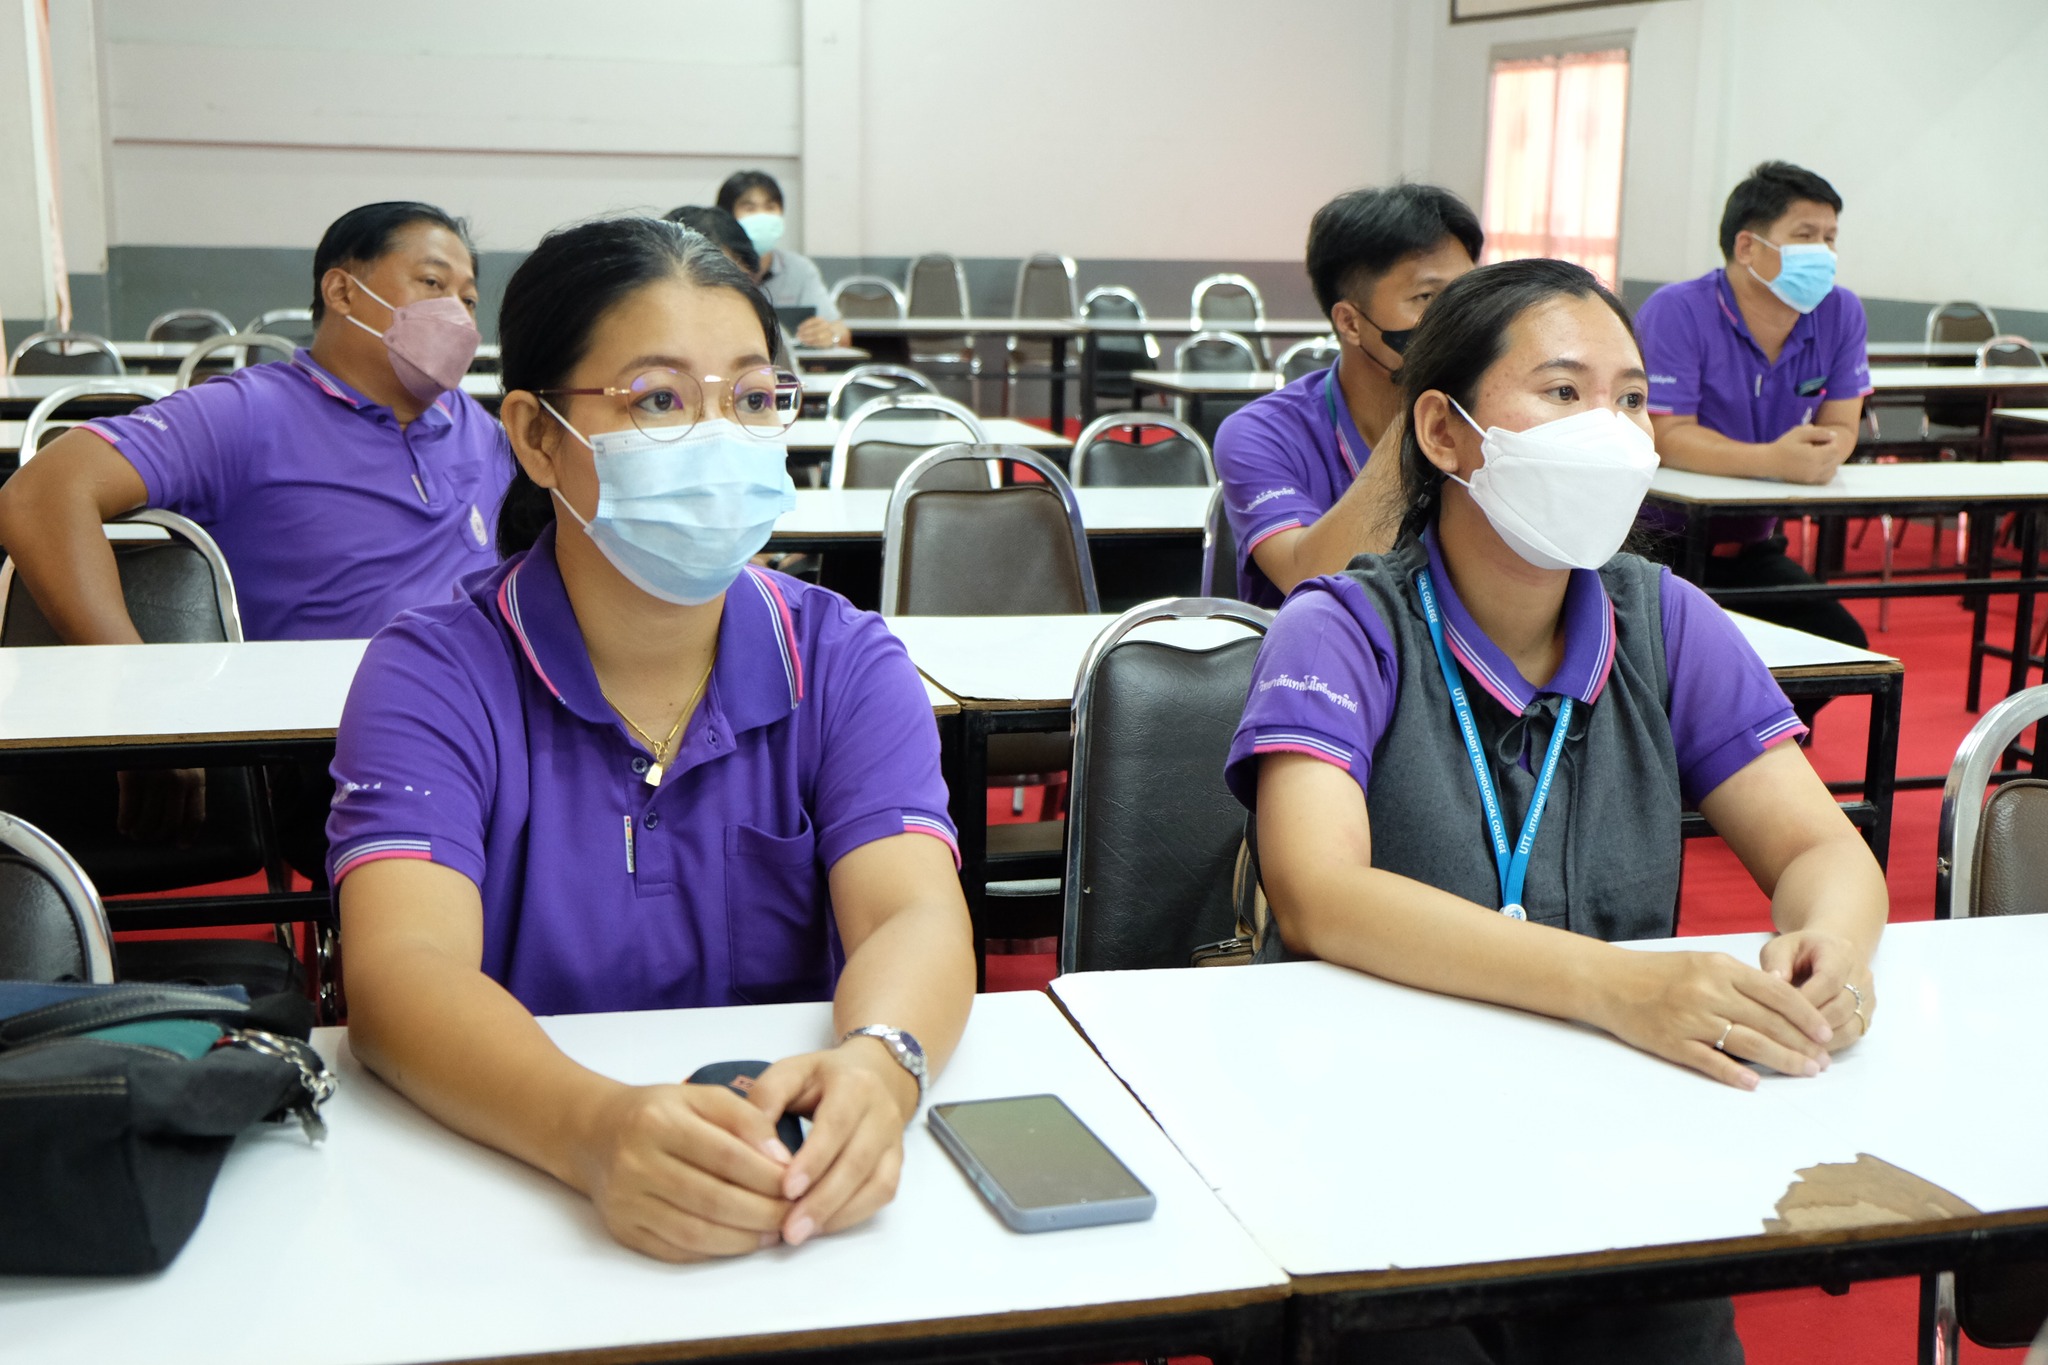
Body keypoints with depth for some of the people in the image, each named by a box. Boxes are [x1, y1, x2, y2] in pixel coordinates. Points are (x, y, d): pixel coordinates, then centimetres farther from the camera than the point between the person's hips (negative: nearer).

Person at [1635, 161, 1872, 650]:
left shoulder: (1841, 314, 2)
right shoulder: (1675, 313, -16)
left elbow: (1839, 425, 1)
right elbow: (1667, 437, -23)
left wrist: (1821, 454, -25)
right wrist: (1774, 461, -37)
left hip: (1751, 549, 6)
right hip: (1657, 545, -6)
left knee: (1845, 646, -7)